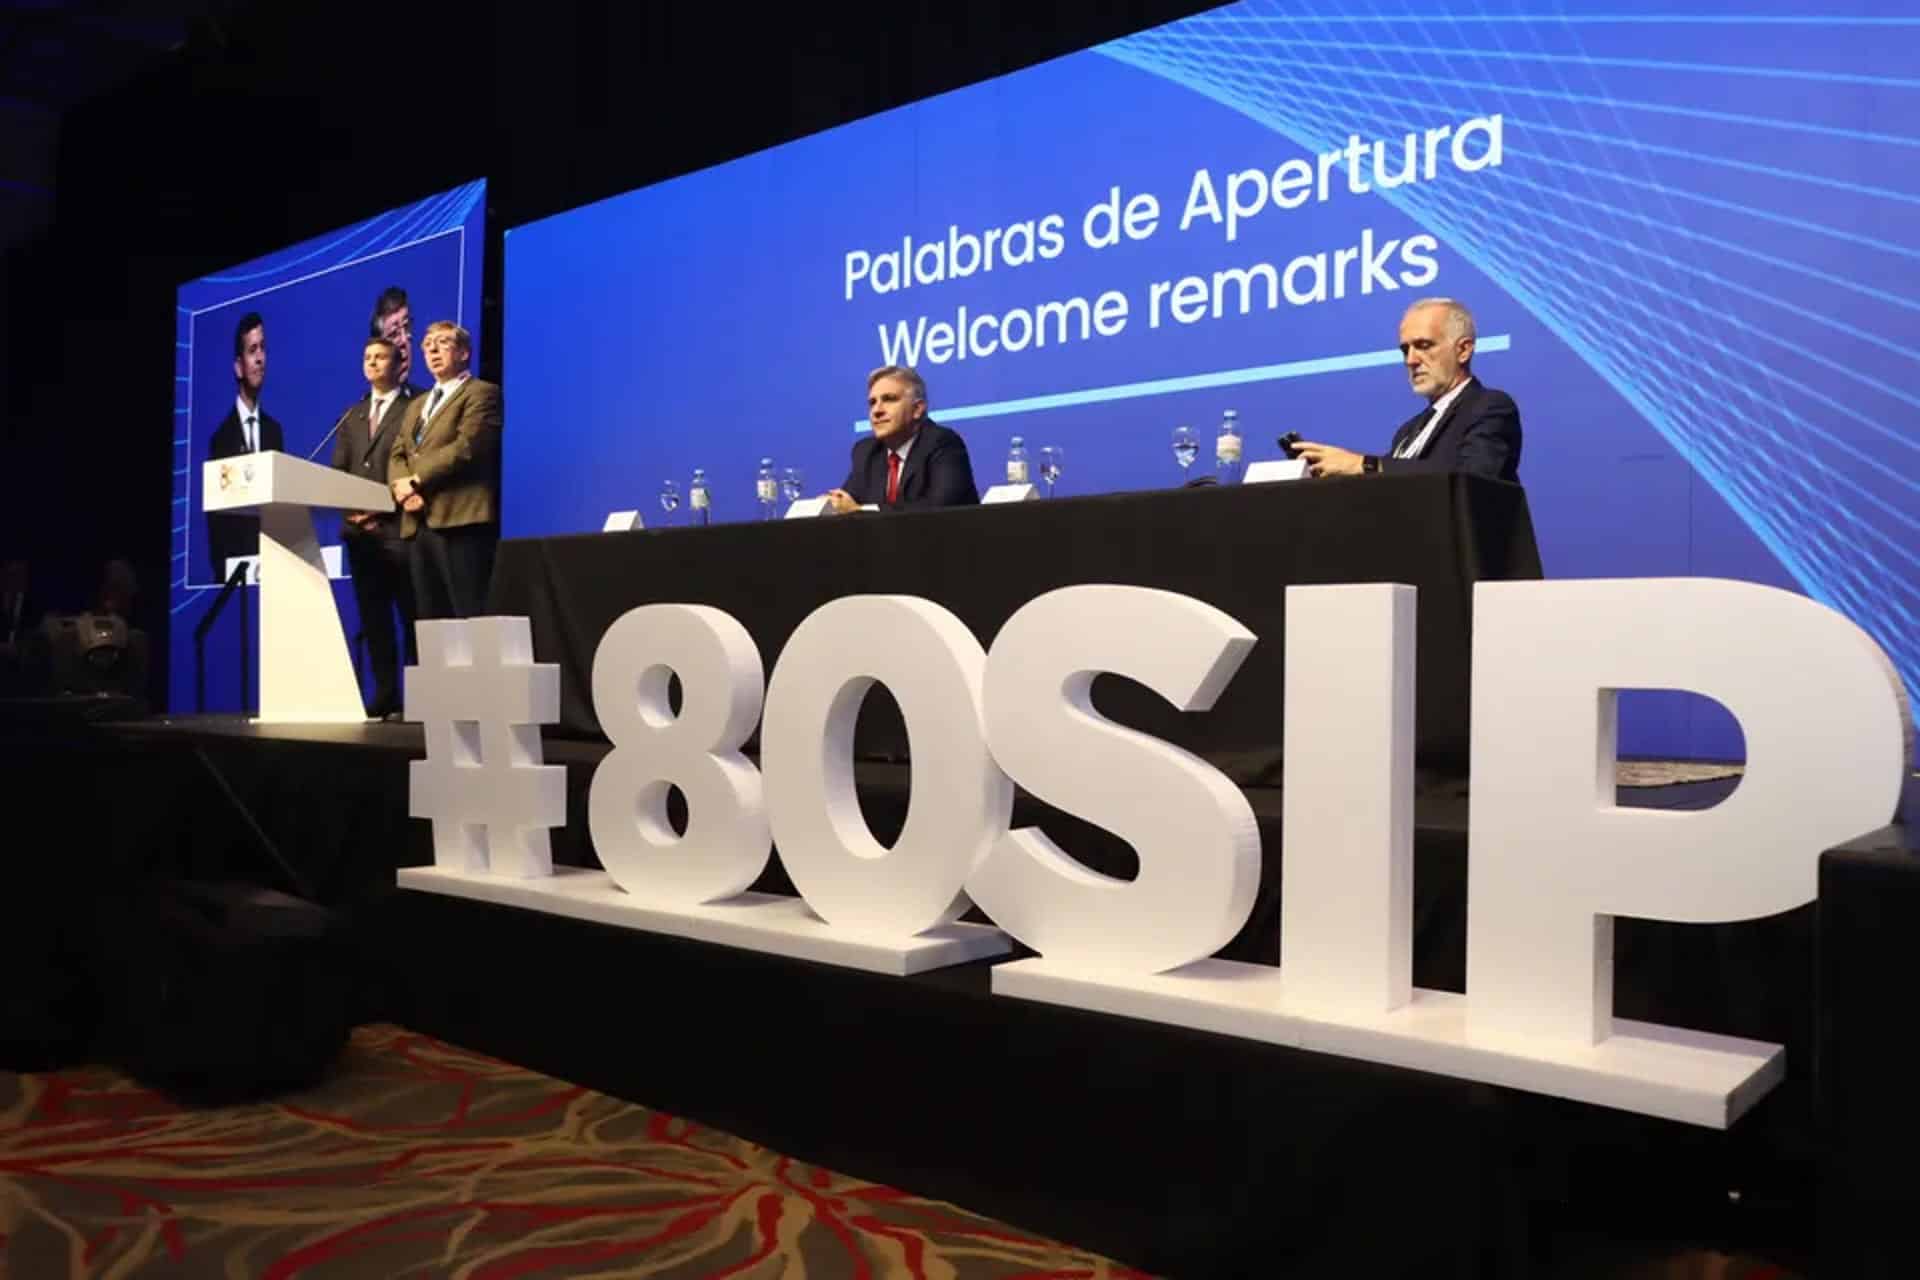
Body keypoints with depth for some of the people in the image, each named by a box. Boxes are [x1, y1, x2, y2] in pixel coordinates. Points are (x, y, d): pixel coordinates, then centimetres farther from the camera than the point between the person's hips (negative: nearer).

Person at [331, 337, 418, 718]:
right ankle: (384, 695, 11)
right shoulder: (352, 415, 21)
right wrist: (349, 508, -2)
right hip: (359, 528, 7)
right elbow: (337, 471, 16)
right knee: (373, 617, 7)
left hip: (399, 527, -6)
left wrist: (385, 509, -15)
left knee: (411, 617, -5)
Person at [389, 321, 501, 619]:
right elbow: (396, 455, 18)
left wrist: (417, 481, -9)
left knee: (472, 617, -12)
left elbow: (467, 447, -12)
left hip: (460, 521, -8)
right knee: (429, 622, 6)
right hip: (417, 525, 8)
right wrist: (402, 487, -4)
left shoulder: (481, 393, 2)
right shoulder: (416, 404, 28)